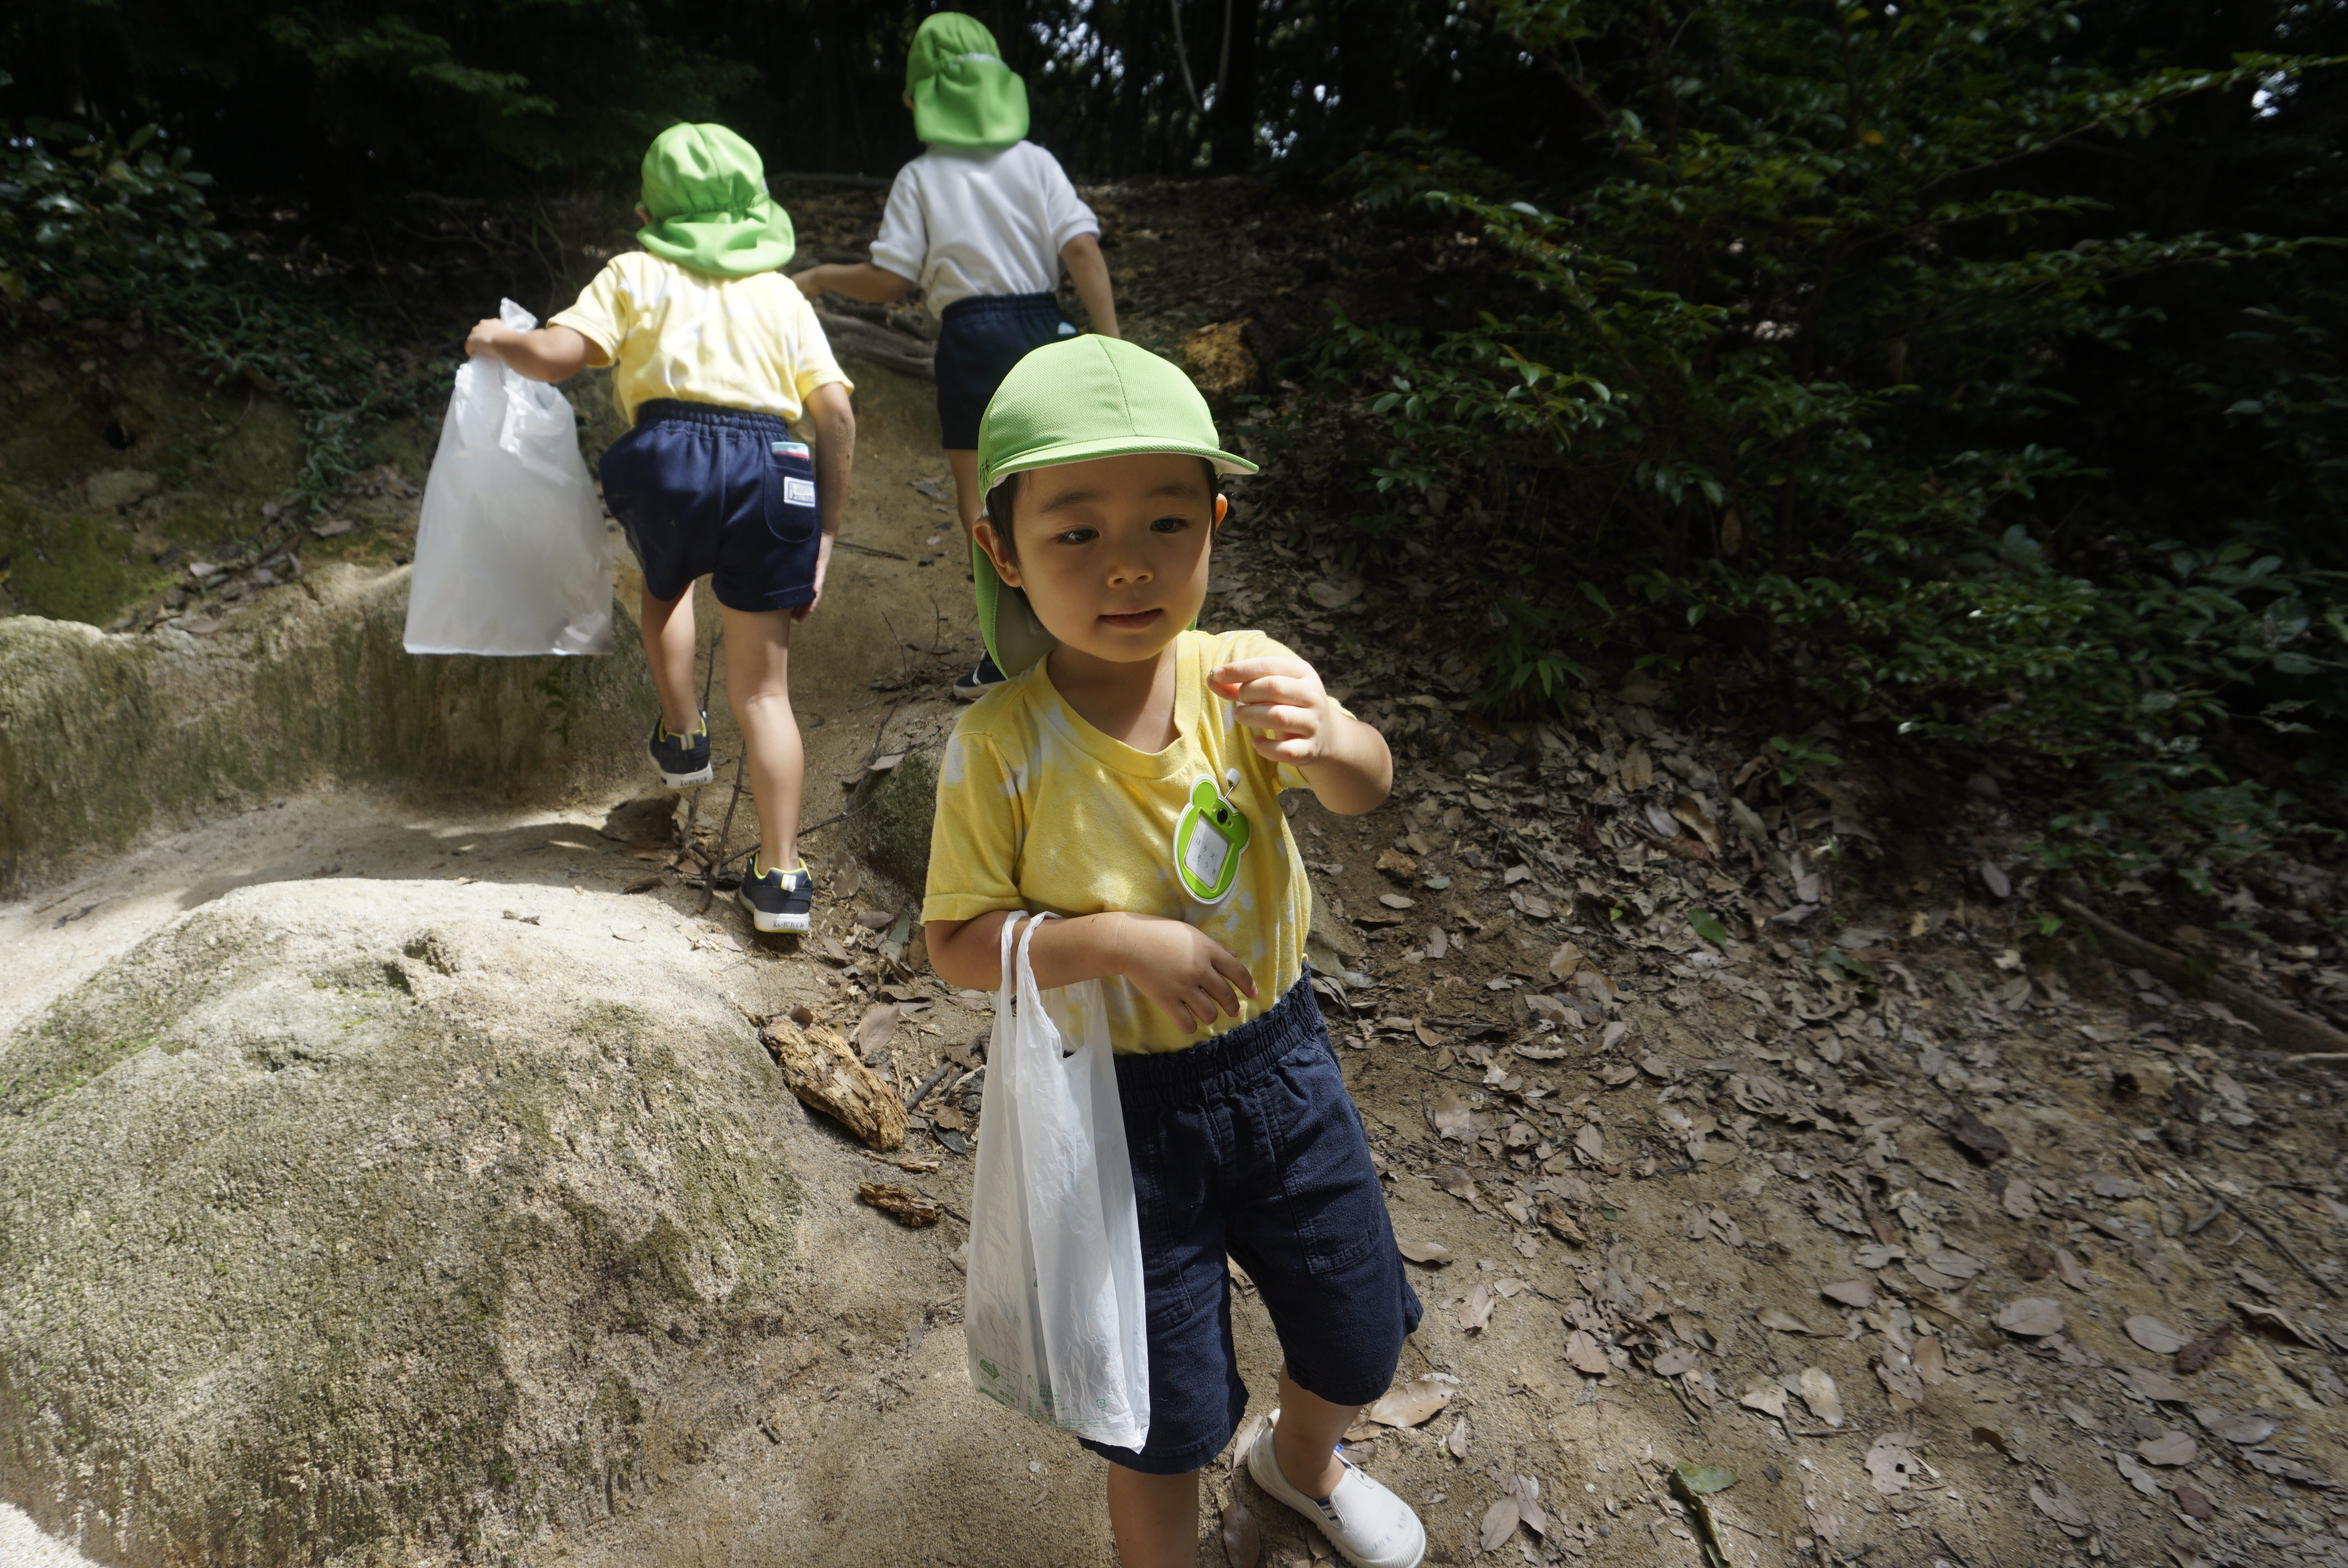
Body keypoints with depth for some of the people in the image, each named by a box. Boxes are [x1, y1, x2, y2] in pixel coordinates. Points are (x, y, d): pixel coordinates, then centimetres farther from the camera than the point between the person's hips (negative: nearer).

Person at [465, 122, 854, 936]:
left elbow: (556, 356, 1)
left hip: (670, 456, -1)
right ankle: (780, 877, 0)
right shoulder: (783, 294, 23)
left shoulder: (635, 274, 17)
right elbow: (837, 413, 10)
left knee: (665, 584, 36)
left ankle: (681, 735, 40)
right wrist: (826, 532, 12)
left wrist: (495, 341, 24)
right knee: (763, 688, 4)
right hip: (771, 470, 1)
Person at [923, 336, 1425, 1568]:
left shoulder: (1246, 677, -13)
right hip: (1125, 1103, -3)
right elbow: (957, 944, -14)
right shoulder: (1000, 745, -19)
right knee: (1167, 1417, 14)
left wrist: (1330, 742, -48)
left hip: (1280, 1060, 4)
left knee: (1361, 1340, 23)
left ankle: (1302, 1460, 60)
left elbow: (1368, 789, -26)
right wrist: (1112, 939, -29)